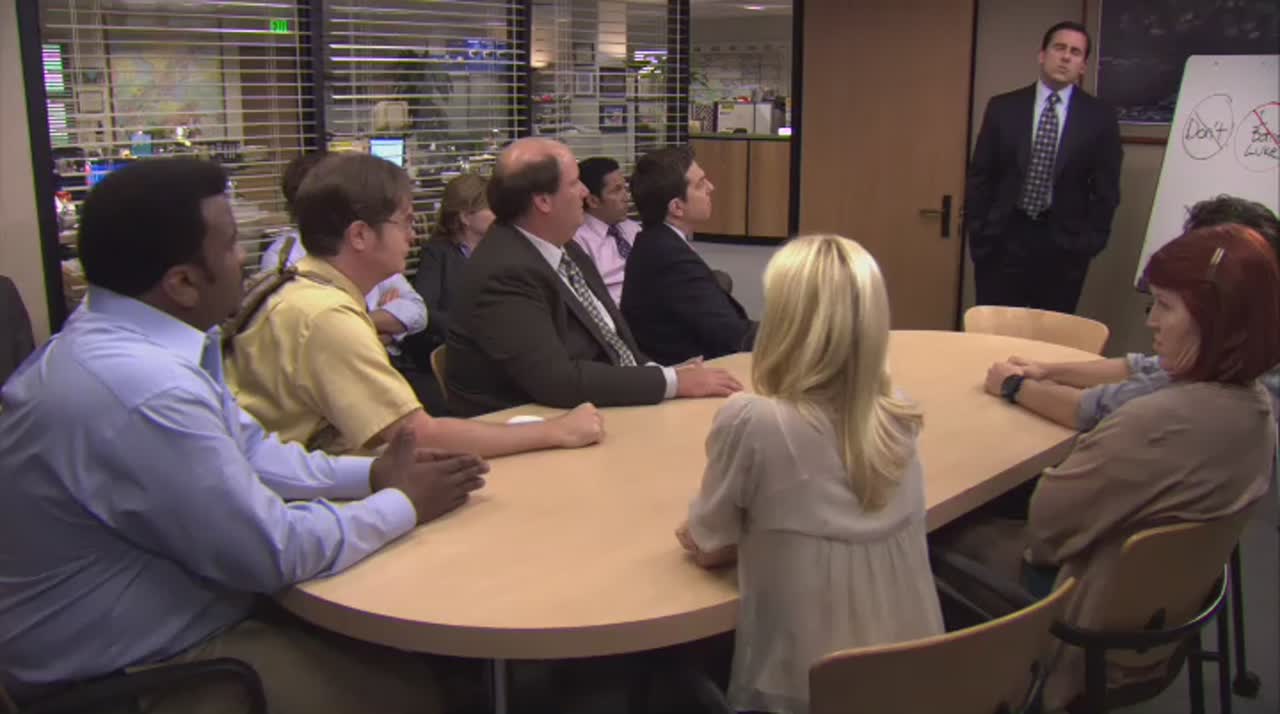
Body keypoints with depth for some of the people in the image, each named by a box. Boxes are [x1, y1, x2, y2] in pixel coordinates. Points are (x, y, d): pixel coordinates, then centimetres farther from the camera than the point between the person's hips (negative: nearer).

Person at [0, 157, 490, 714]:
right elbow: (276, 550, -23)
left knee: (410, 651, 6)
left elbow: (246, 453, 11)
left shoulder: (122, 340, 1)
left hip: (150, 624, 9)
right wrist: (405, 505, -9)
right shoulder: (143, 390, -31)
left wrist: (374, 474, 1)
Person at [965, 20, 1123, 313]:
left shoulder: (1100, 117, 3)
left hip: (1065, 243, 0)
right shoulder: (1002, 107, 4)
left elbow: (1107, 188, 4)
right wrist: (978, 233, -2)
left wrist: (1091, 242, -4)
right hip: (1002, 238, 0)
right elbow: (979, 176, 5)